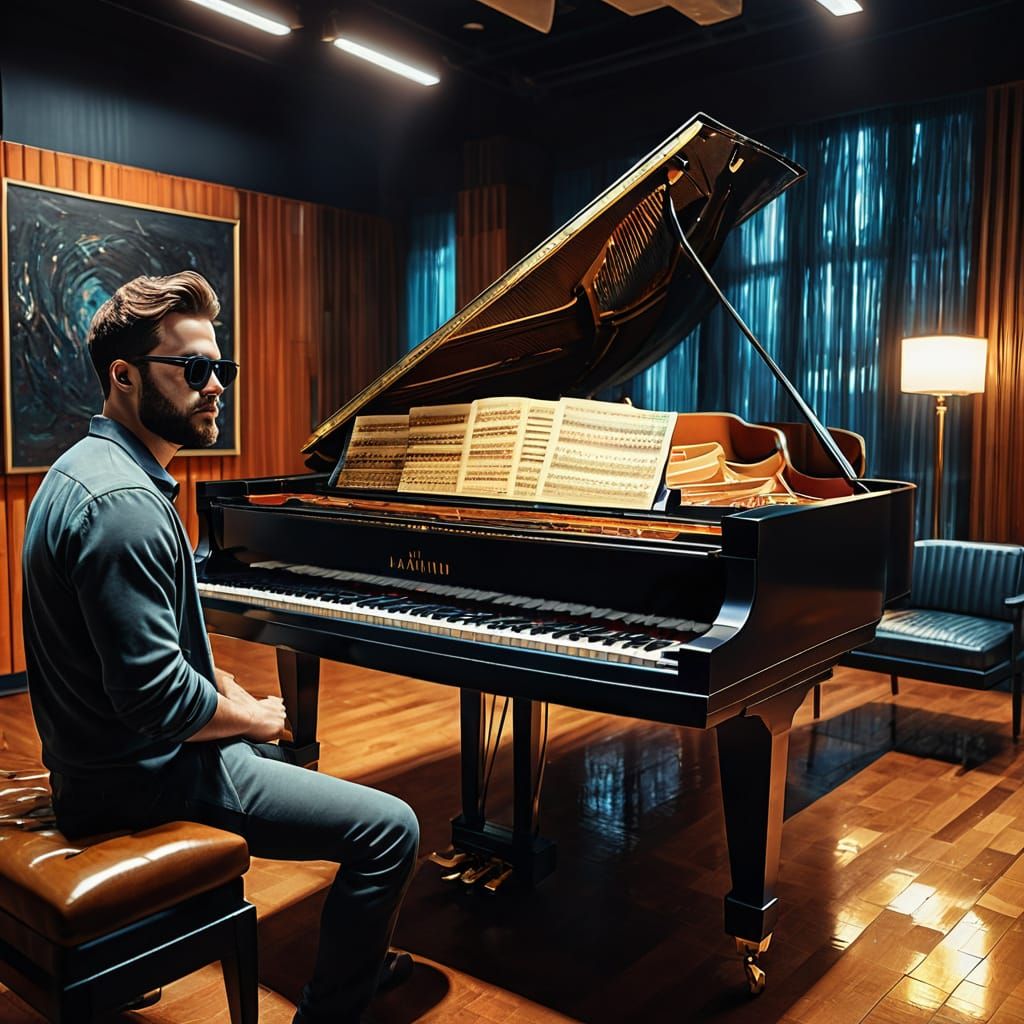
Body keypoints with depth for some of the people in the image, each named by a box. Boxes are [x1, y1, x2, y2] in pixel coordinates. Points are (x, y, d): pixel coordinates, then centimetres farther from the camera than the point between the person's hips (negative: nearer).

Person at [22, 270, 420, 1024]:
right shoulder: (124, 503, -26)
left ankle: (355, 958, 44)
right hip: (146, 775, -11)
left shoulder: (91, 467, 7)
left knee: (289, 754, 32)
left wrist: (222, 687, 5)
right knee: (392, 830, -11)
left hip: (104, 753, 11)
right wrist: (254, 718, -12)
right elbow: (156, 700, -30)